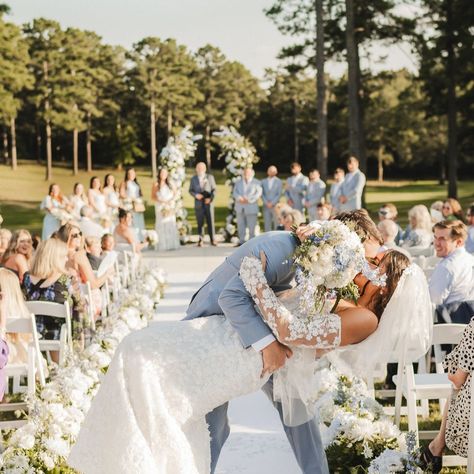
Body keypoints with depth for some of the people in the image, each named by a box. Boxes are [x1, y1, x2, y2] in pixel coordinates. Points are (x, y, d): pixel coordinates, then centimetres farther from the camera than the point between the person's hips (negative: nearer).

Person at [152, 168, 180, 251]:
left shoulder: (170, 184, 9)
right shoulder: (156, 185, 0)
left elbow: (175, 193, 11)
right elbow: (153, 196, -2)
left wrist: (171, 200, -8)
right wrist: (161, 201, -16)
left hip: (170, 207, 3)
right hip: (160, 207, -3)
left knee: (171, 224, -2)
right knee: (161, 225, -6)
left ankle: (172, 244, 0)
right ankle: (162, 245, -5)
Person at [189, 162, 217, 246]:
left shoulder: (210, 177, 6)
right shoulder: (193, 179, 8)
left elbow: (214, 189, 4)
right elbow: (190, 190, 9)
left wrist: (210, 198, -11)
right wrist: (195, 195, -11)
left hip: (208, 202, -1)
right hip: (198, 203, 1)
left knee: (210, 222, -2)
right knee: (200, 223, 0)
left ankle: (212, 240, 3)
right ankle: (201, 240, 5)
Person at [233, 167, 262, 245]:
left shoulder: (256, 183, 5)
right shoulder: (238, 182, 17)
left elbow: (258, 193, -6)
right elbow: (235, 192, 7)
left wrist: (249, 199, -15)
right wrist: (240, 198, -14)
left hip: (251, 208, -4)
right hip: (240, 208, 4)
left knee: (251, 226, -4)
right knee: (240, 226, 4)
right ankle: (241, 241, 10)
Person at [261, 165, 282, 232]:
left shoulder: (279, 181, 5)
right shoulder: (263, 181, 12)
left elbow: (279, 194, -2)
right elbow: (262, 194, 7)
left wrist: (272, 203, -10)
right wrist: (266, 203, -6)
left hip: (275, 206, -2)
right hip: (266, 206, 2)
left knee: (276, 224, -5)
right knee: (267, 224, 1)